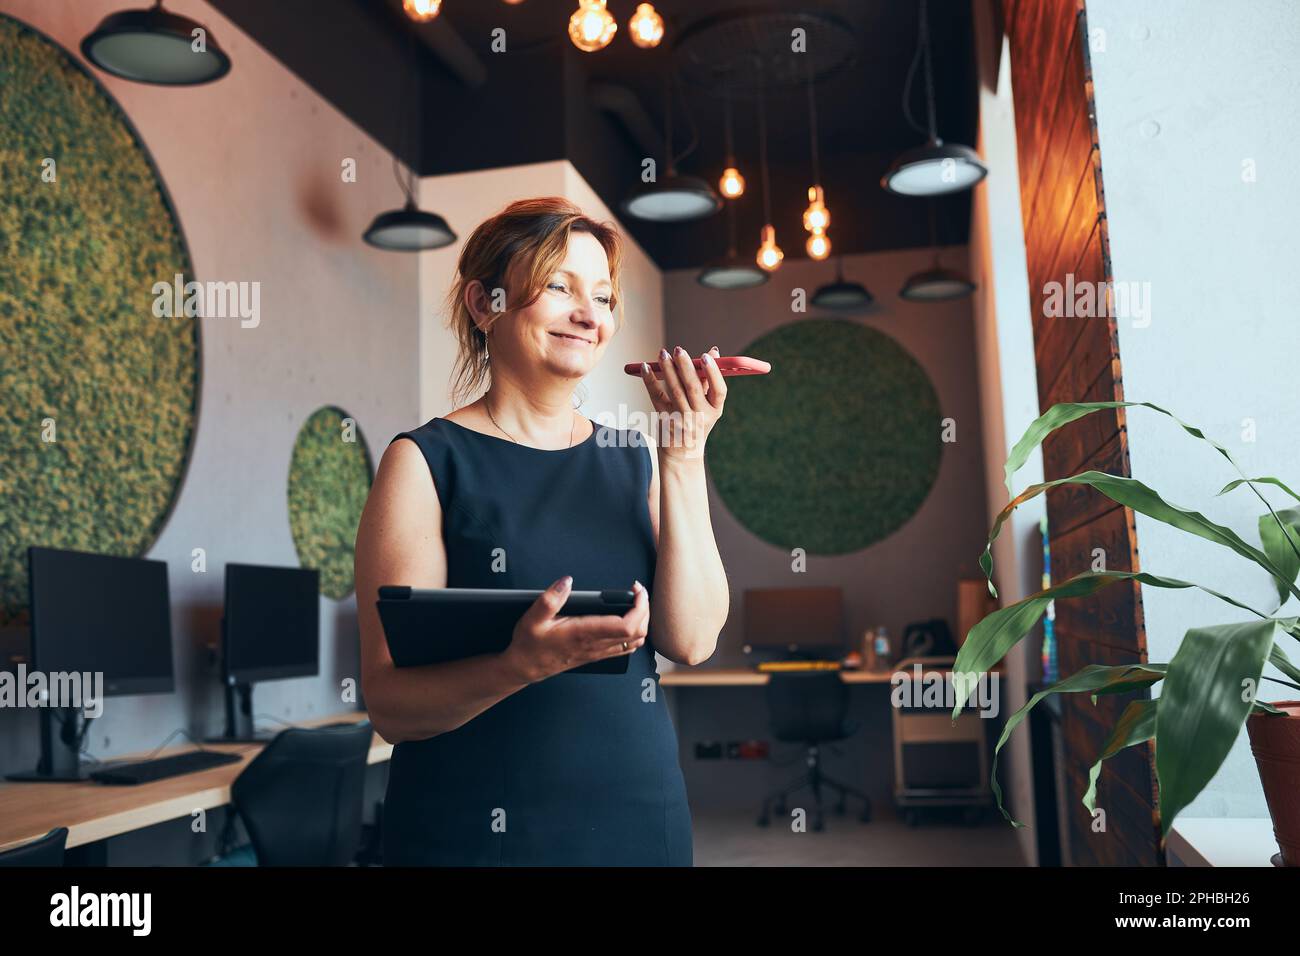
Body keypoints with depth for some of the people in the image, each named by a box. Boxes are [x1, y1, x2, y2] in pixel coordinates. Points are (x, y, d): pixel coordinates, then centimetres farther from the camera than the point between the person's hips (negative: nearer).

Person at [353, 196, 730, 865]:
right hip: (477, 833, -4)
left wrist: (684, 457, -11)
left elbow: (691, 641, -6)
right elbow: (389, 705, -12)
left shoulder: (632, 460, 4)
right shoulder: (426, 463, -9)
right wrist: (522, 664, -30)